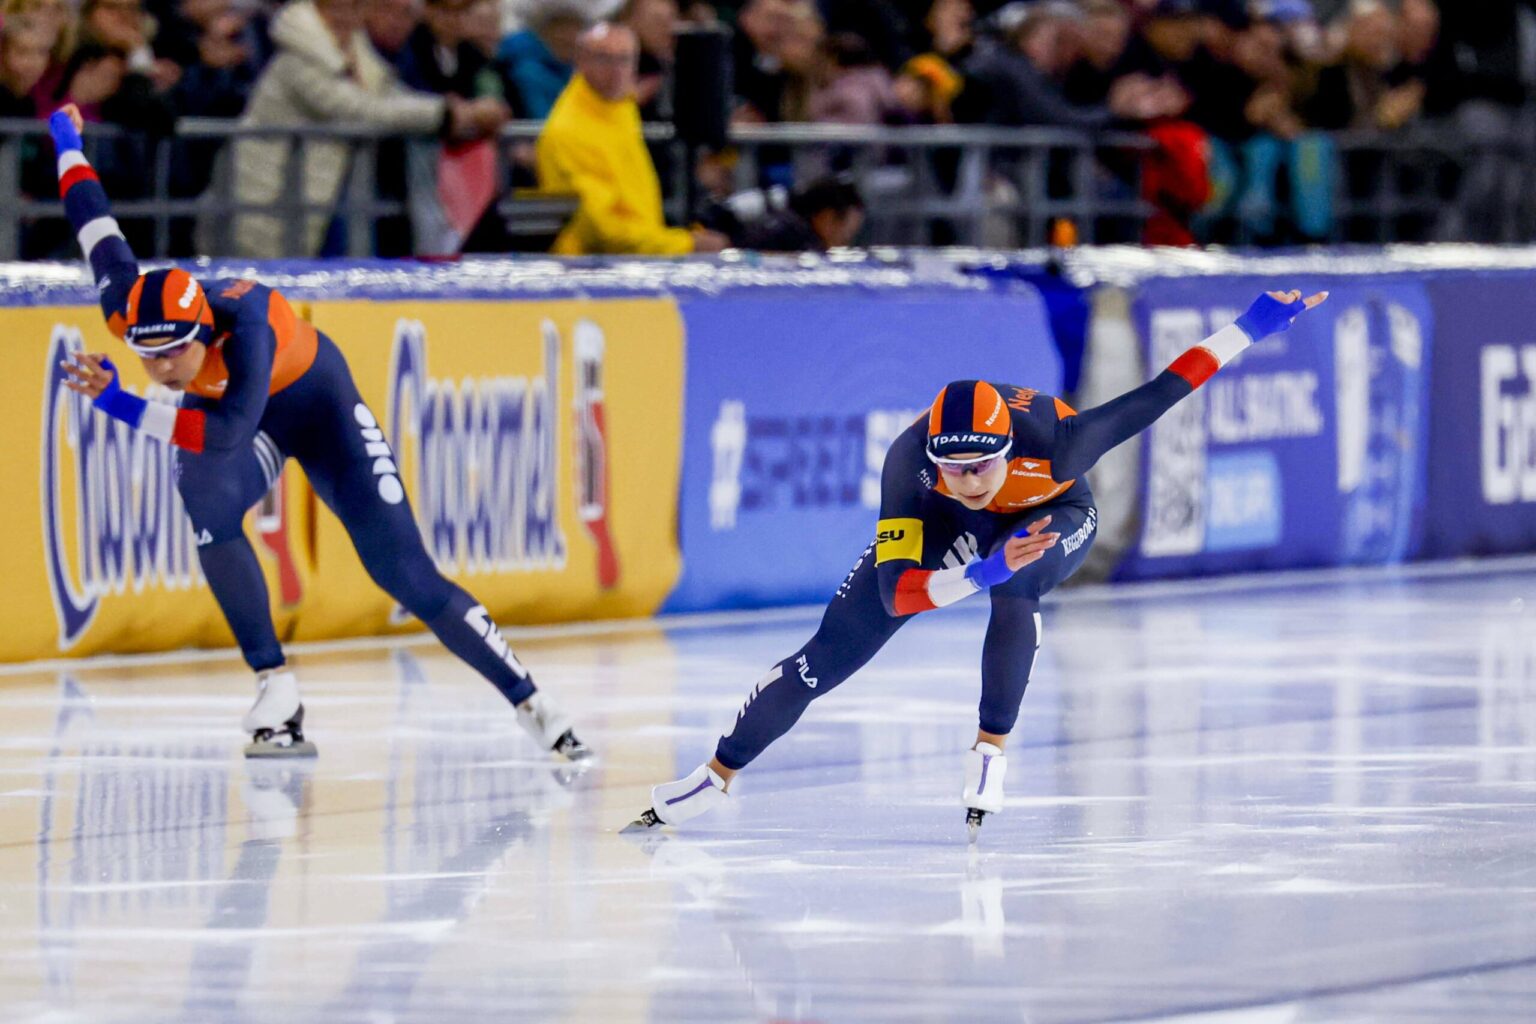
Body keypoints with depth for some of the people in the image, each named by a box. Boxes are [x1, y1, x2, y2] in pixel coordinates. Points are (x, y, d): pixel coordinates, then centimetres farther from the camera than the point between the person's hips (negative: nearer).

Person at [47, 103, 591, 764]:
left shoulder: (242, 320, -43)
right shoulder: (127, 309, -27)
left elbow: (231, 430, -55)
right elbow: (96, 226, -8)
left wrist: (119, 406, -60)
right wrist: (66, 143, 10)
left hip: (315, 400, -4)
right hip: (222, 404, 4)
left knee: (403, 570, -12)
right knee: (209, 505, -31)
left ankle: (530, 703, 0)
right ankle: (277, 695, -22)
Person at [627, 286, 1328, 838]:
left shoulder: (1051, 442, -41)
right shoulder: (909, 463, -38)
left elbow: (1156, 395, -32)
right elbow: (896, 591, -45)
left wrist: (1253, 325, -36)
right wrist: (981, 571, -62)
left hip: (1055, 517, -1)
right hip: (945, 528, 1)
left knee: (1016, 590, -38)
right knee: (836, 649, -6)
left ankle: (991, 750, -21)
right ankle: (718, 775, 7)